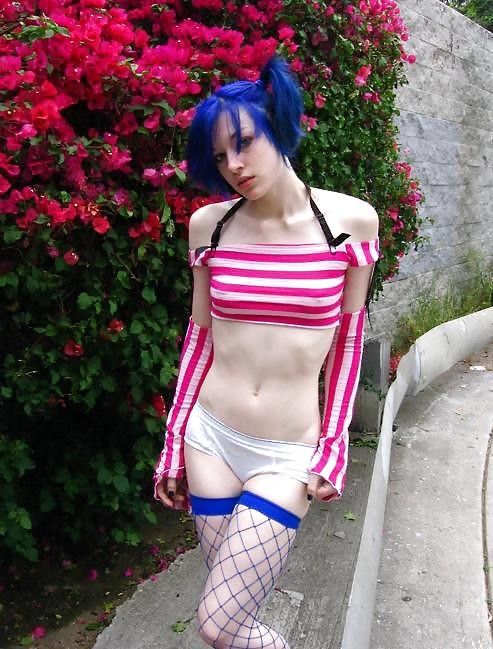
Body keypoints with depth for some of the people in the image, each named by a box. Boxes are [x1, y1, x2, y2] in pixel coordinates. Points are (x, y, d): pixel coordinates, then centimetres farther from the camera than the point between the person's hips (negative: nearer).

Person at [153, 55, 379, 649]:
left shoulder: (351, 220, -7)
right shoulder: (209, 223, -1)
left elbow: (347, 338, 1)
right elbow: (201, 335, 5)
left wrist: (333, 446, -2)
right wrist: (174, 444, 6)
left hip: (289, 457, -2)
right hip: (210, 439, 3)